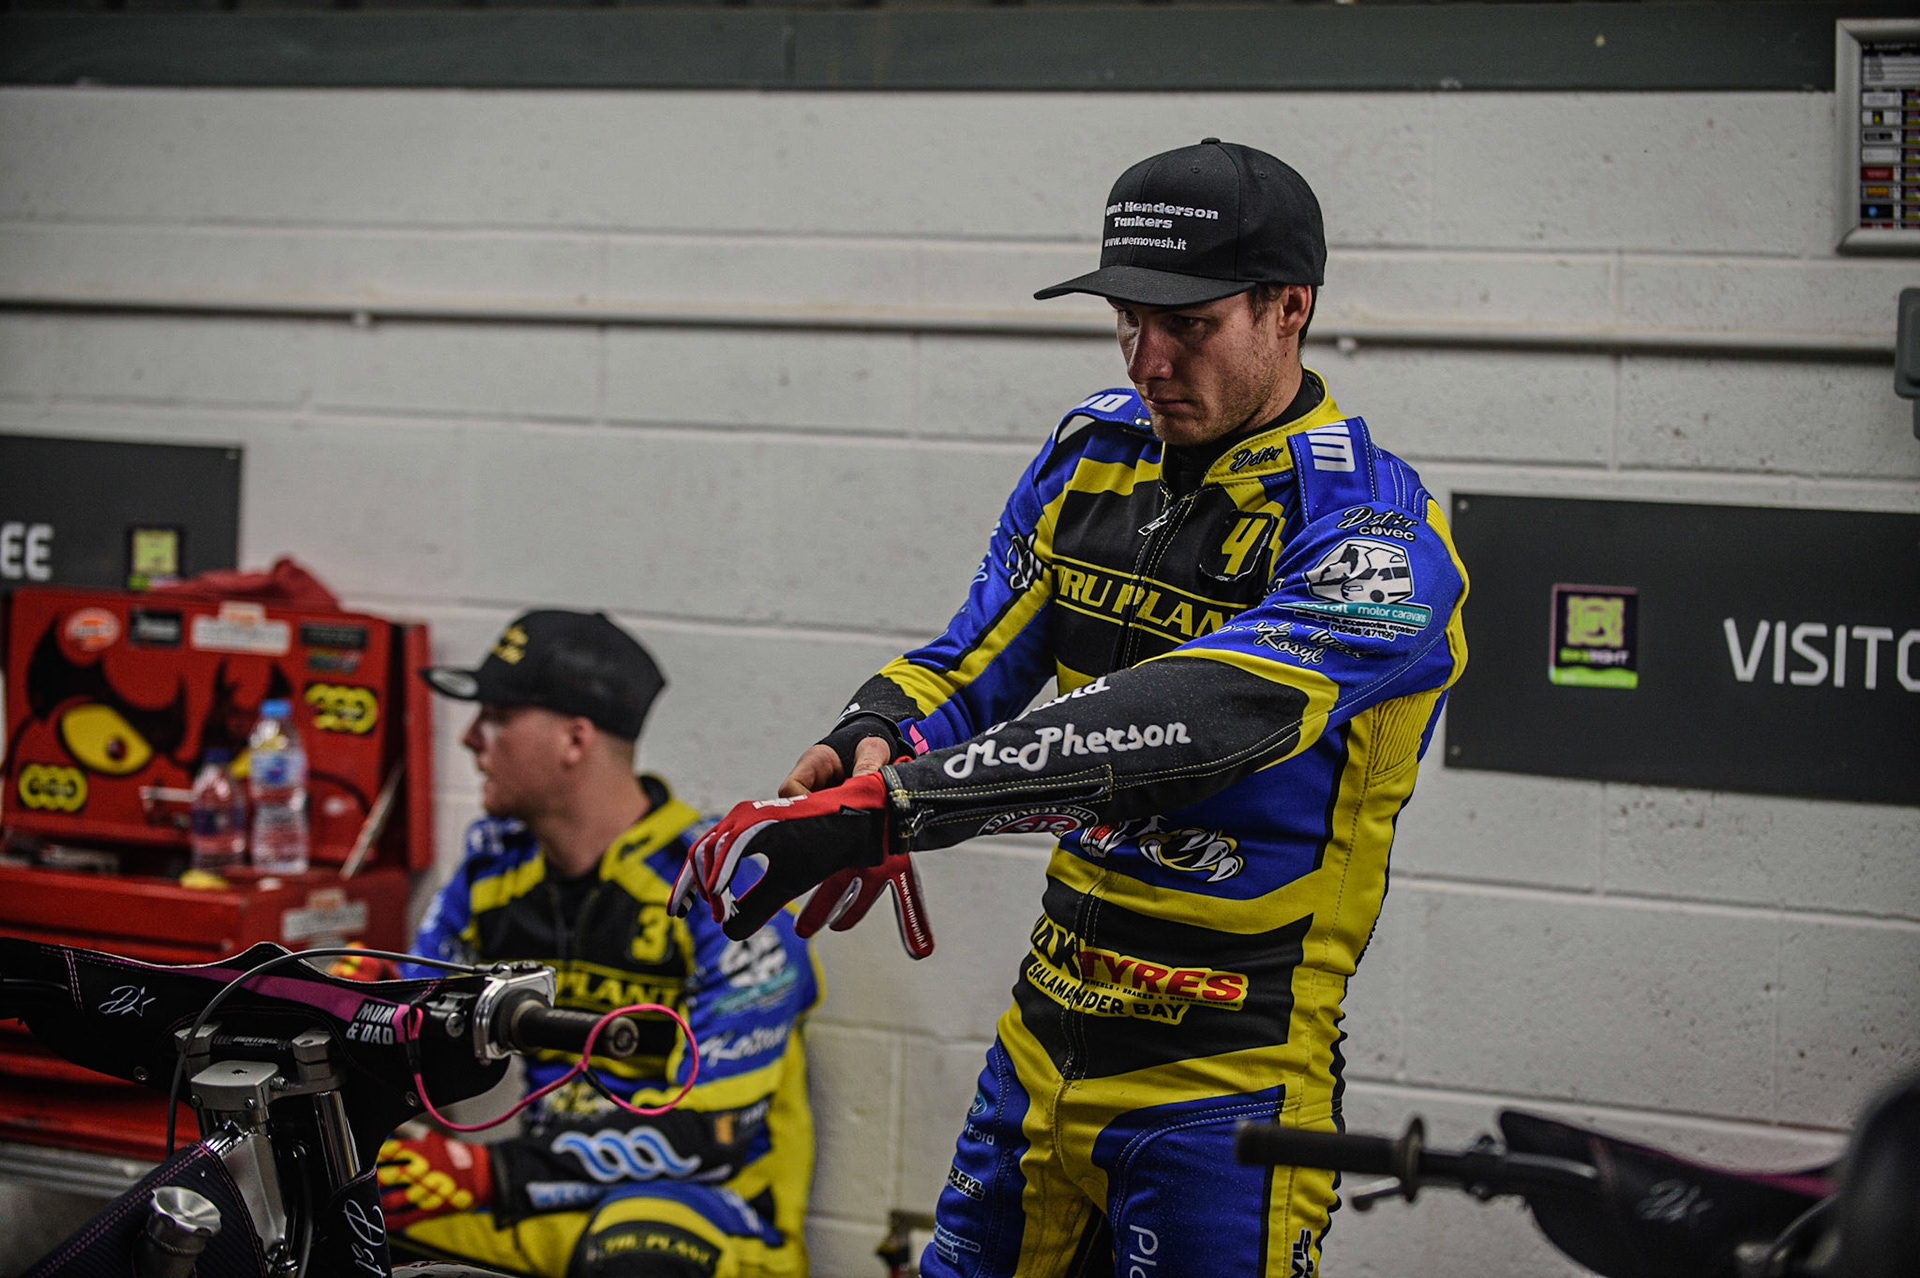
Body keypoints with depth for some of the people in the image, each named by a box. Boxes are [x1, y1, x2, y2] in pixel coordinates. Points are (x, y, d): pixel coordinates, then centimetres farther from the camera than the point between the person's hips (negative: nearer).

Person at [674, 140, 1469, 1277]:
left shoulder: (1374, 532, -17)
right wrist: (873, 746, -16)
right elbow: (974, 659, 10)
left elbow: (1189, 722, -32)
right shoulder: (1097, 449, 6)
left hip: (1223, 1077, -6)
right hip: (1046, 1040, 6)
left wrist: (884, 811, -40)